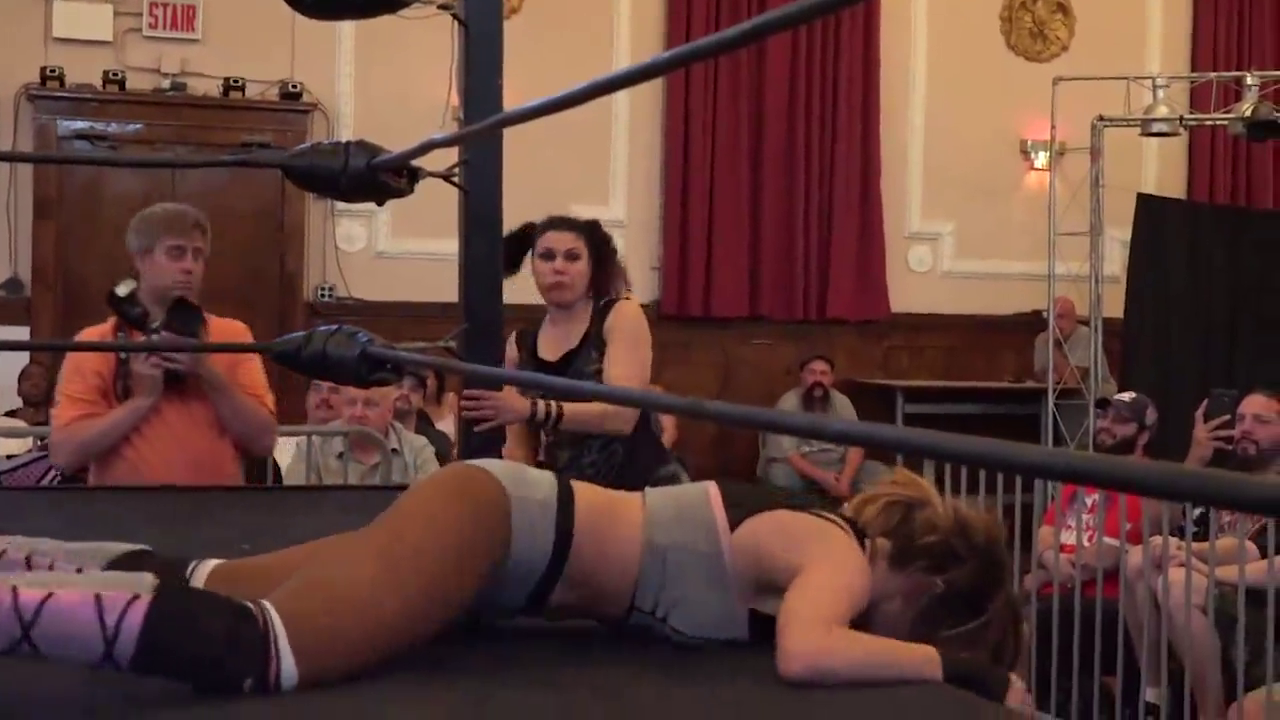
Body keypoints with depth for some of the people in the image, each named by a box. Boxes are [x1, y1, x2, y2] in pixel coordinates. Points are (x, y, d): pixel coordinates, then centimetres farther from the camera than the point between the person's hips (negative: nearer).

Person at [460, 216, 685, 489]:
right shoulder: (518, 345, 8)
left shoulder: (622, 316, -4)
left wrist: (532, 409, -28)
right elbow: (520, 448, 9)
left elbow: (622, 414, -18)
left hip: (644, 487, -4)